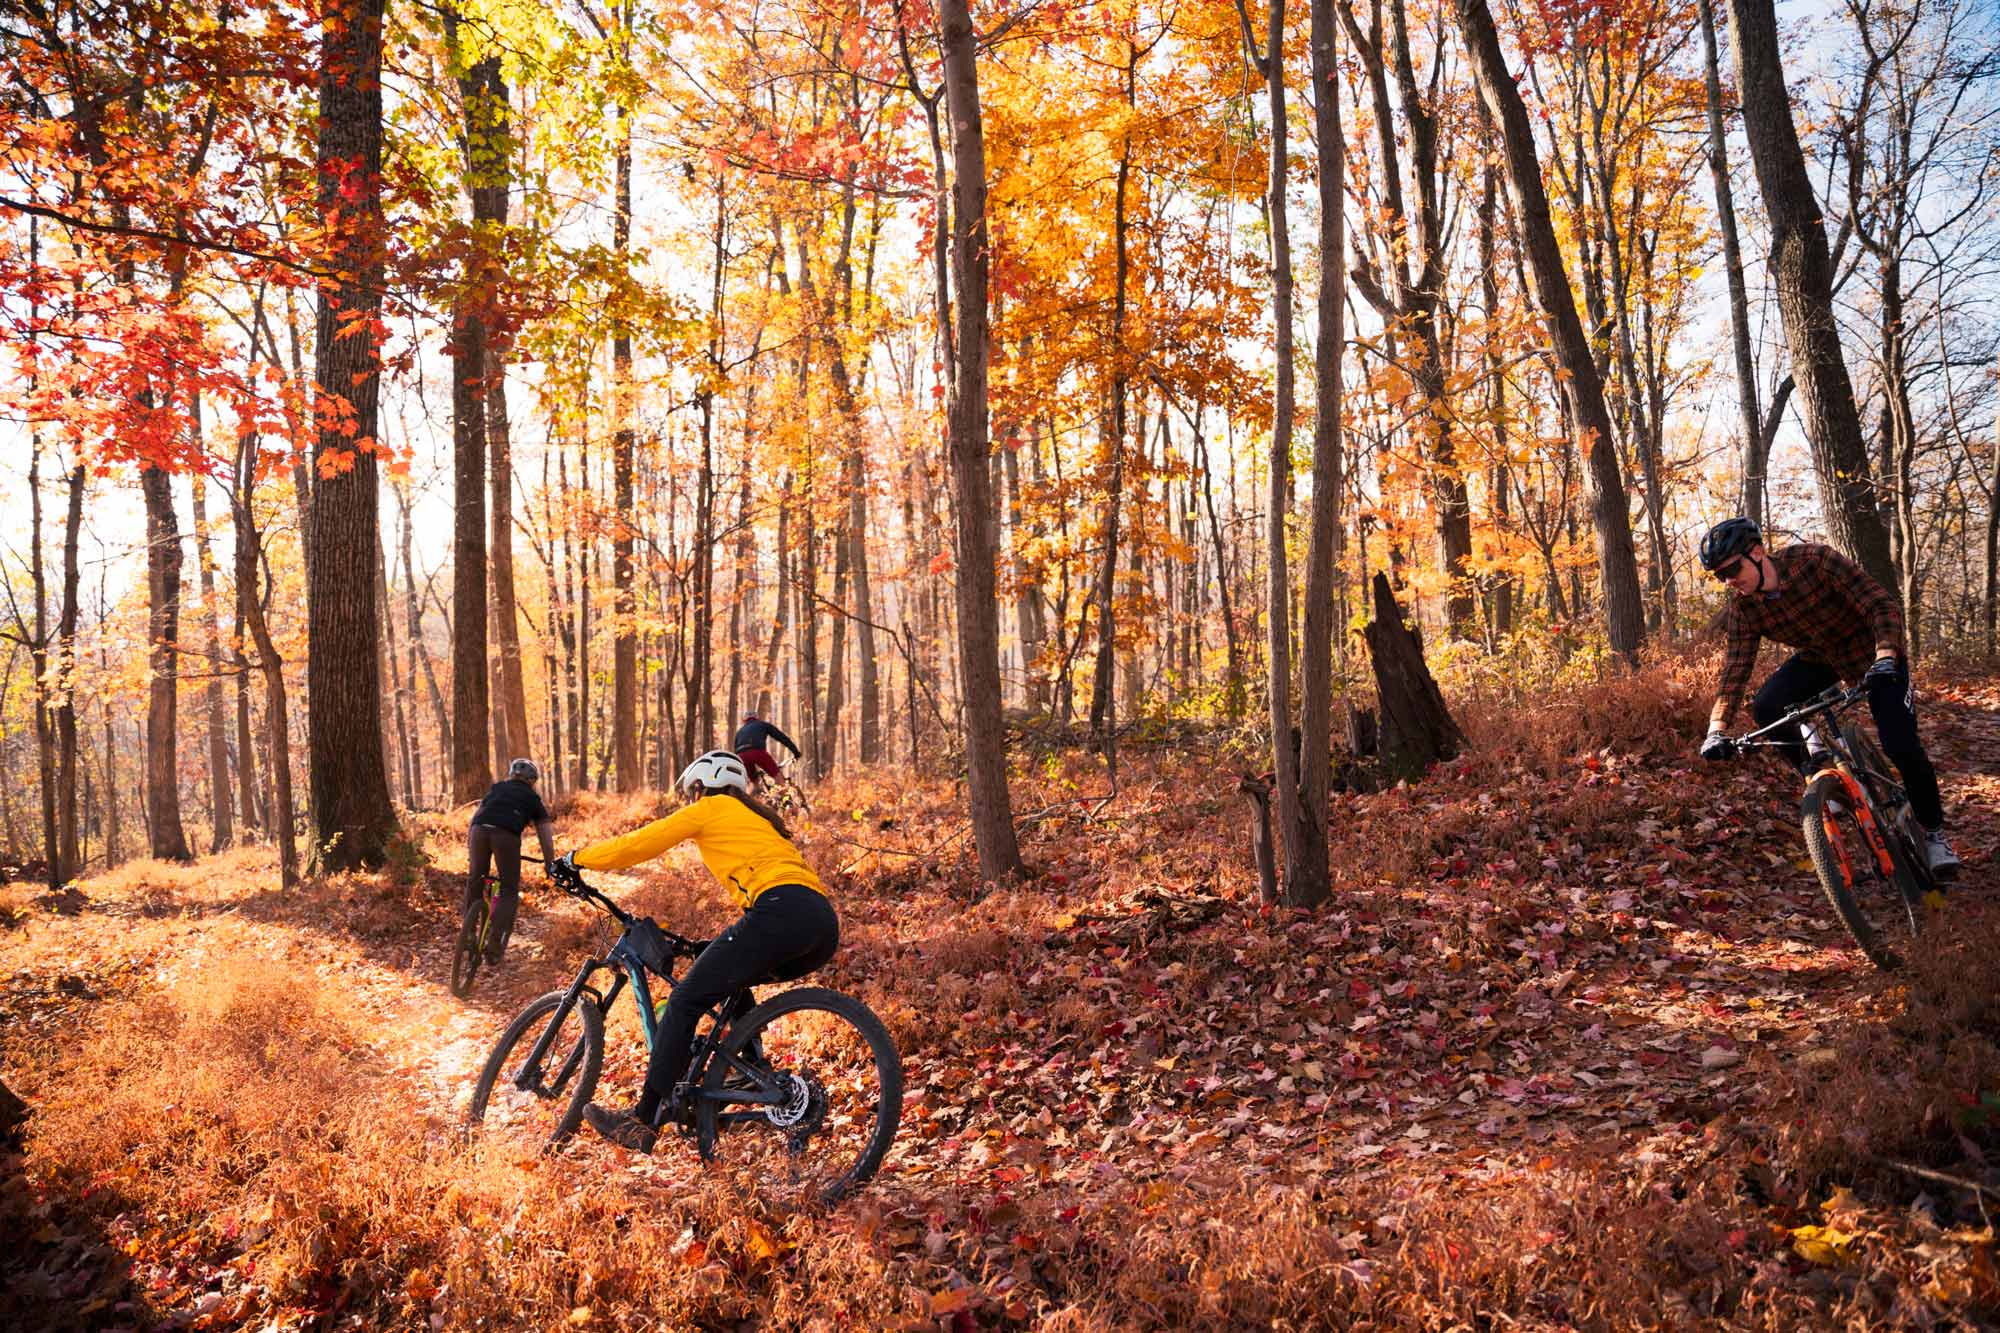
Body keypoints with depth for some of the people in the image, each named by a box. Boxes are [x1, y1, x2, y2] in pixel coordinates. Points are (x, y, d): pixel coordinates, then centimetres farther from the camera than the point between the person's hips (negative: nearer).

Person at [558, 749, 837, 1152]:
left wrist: (575, 859, 28)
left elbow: (636, 844, 14)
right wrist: (726, 946, 45)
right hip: (824, 926, 8)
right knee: (729, 982, 30)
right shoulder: (756, 817, 35)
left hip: (780, 911, -8)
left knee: (685, 1001, 0)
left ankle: (643, 1121, -1)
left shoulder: (711, 808, 14)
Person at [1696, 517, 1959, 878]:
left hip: (1872, 654, -4)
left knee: (1901, 745, -17)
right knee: (1765, 707, -23)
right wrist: (1716, 728, -30)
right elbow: (1736, 665, -18)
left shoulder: (1816, 560, -30)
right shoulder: (1742, 607, -15)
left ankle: (1933, 832, 7)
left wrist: (1885, 658, -47)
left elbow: (1882, 605, -30)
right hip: (1819, 657, 4)